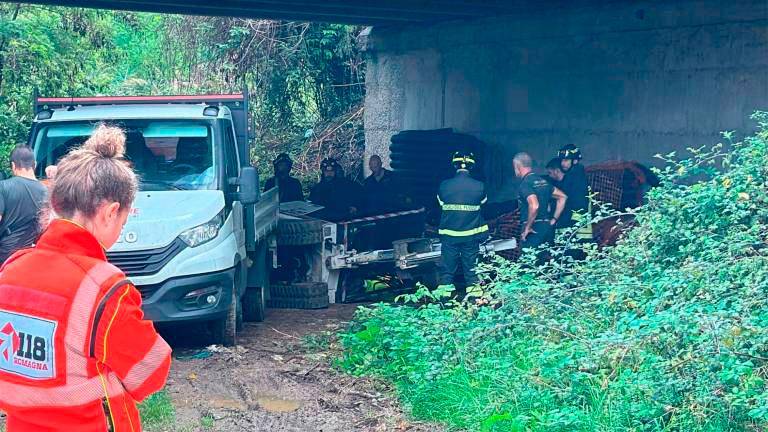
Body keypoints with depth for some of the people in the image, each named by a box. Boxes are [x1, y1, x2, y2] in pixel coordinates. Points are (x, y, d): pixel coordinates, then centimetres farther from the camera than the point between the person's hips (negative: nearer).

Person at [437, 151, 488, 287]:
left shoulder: (444, 185, -9)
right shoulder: (479, 186, -8)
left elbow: (441, 205, 5)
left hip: (449, 235, 0)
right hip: (471, 235, 0)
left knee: (447, 271, 6)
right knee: (471, 271, 9)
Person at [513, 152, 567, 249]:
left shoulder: (525, 184, -11)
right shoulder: (542, 181, 15)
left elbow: (534, 206, -26)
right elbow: (562, 197, 19)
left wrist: (527, 227, -16)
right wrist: (553, 220, 17)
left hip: (534, 230, -9)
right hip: (547, 227, 9)